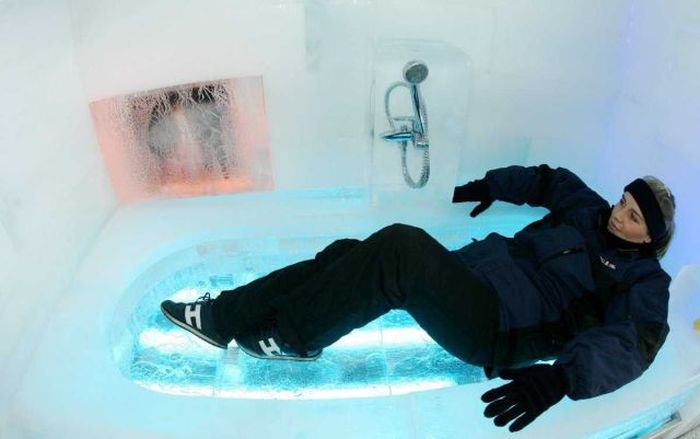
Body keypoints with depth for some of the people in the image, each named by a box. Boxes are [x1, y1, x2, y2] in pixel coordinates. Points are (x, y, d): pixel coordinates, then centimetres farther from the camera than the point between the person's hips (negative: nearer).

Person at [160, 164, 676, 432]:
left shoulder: (644, 281, 0)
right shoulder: (593, 210, 18)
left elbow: (629, 345, -18)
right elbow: (548, 178, 34)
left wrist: (560, 378, -35)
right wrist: (492, 186, 25)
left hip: (499, 329, -7)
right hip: (474, 271, 7)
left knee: (400, 245, -32)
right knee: (348, 254, -11)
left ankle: (292, 336, -14)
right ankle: (227, 315, -2)